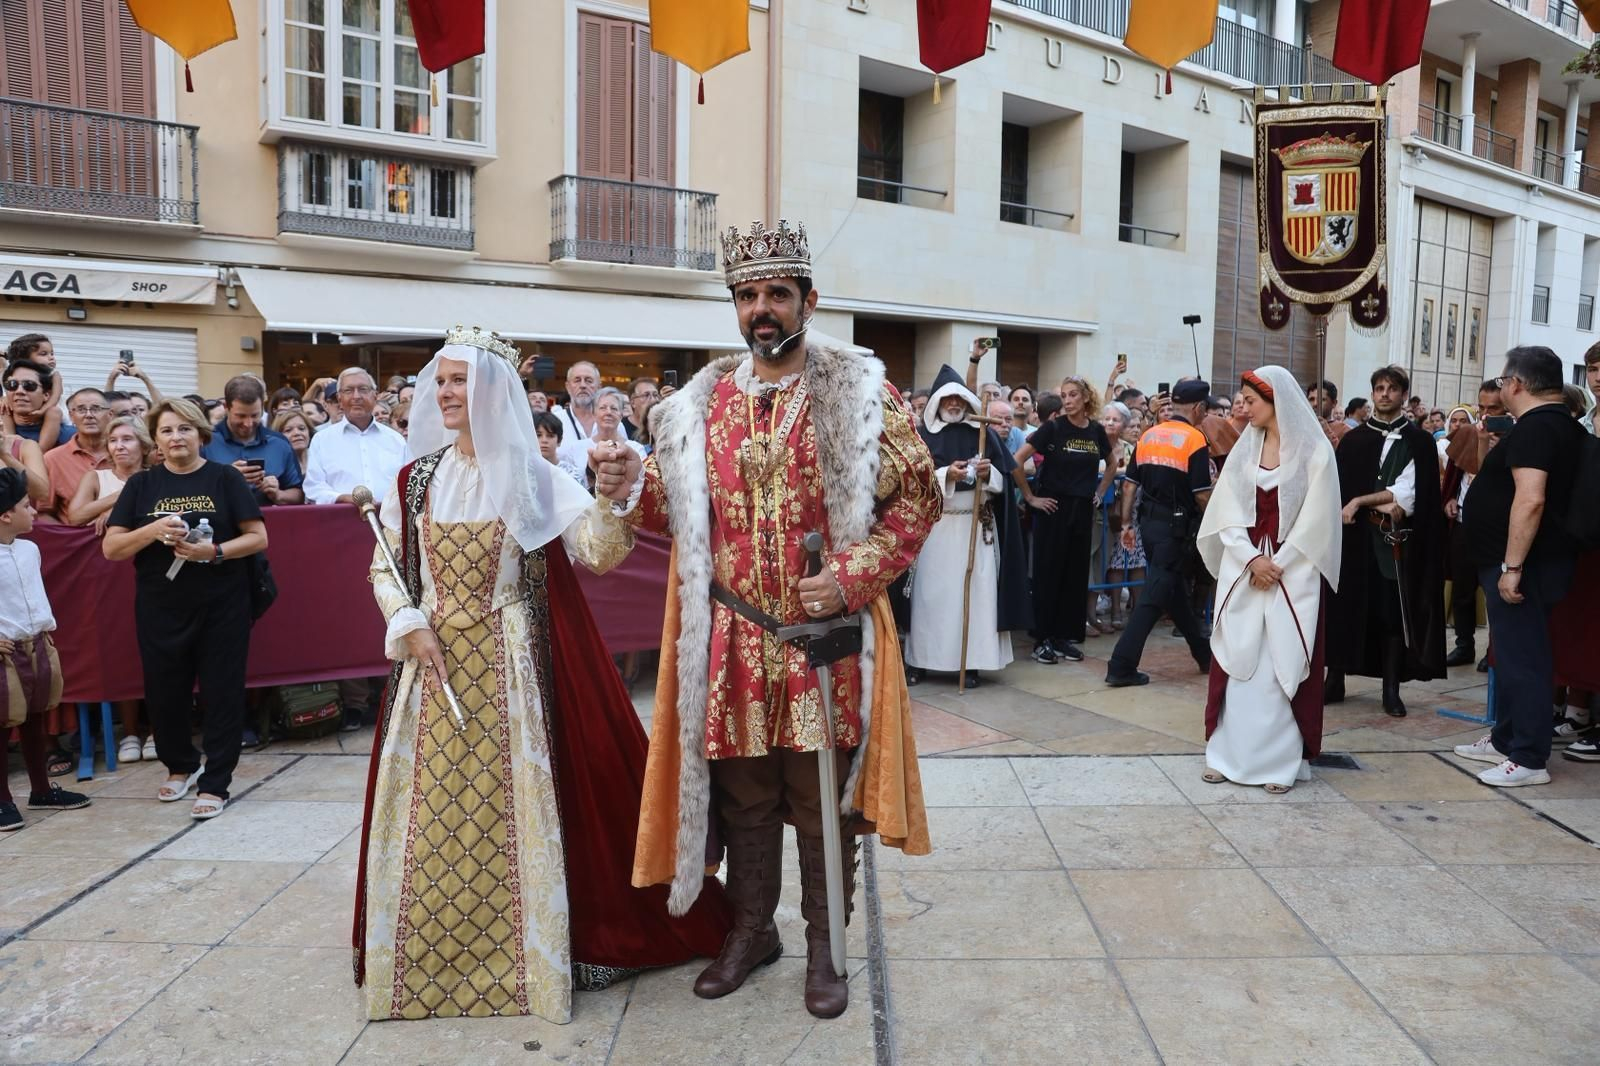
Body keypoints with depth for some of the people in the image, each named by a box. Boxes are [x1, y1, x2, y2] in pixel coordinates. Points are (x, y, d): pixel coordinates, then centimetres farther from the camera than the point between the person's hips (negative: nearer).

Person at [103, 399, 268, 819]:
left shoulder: (225, 478, 1)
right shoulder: (141, 485, 6)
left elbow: (258, 537, -2)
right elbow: (111, 548, 2)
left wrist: (214, 552, -18)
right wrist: (154, 530, -15)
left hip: (221, 606, -2)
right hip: (160, 607, 2)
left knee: (221, 691, 1)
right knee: (165, 691, 10)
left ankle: (215, 784, 11)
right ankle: (180, 765, 35)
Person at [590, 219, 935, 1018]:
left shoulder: (860, 392, -2)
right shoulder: (704, 402, 8)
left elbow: (918, 495, -3)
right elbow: (678, 506, 14)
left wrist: (850, 577, -14)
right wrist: (631, 487, -8)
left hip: (826, 639, -3)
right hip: (731, 642, 3)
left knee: (821, 801, 8)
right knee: (741, 794, 15)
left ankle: (824, 947, 27)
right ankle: (751, 929, 36)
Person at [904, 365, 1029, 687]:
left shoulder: (984, 434, 7)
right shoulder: (924, 436, 3)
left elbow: (1005, 479, 7)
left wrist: (988, 474, -13)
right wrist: (946, 475, -20)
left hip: (977, 525, 1)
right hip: (935, 525, -1)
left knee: (975, 589, -1)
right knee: (932, 590, -1)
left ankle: (971, 662, 5)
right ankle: (919, 659, 6)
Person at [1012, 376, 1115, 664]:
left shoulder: (1097, 431, 6)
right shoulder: (1053, 428, -7)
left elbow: (1112, 465, 24)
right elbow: (1016, 461, -12)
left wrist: (1100, 493, 13)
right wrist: (1030, 497, -9)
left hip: (1082, 510, 4)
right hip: (1052, 508, -4)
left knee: (1076, 574, 7)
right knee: (1048, 572, 0)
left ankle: (1067, 636, 17)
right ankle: (1044, 639, 6)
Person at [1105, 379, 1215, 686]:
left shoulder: (1148, 436, 7)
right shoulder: (1195, 439, -11)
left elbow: (1129, 485, 8)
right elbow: (1202, 495, -14)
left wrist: (1127, 523, 14)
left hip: (1148, 521, 7)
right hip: (1175, 525, -7)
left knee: (1173, 588, 18)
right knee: (1155, 594, -5)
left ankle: (1204, 653, 34)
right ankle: (1122, 666, -9)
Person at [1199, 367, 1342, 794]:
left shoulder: (1315, 451, -4)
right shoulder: (1244, 449, 8)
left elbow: (1314, 520, -8)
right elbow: (1228, 514, 2)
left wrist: (1276, 565, -12)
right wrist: (1251, 559, -11)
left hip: (1293, 574, -4)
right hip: (1243, 571, 4)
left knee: (1284, 667, -1)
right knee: (1237, 662, 3)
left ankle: (1282, 761, 7)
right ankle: (1230, 754, 10)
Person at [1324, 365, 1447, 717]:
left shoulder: (1419, 441, 1)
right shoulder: (1353, 440, 9)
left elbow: (1408, 492, -8)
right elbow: (1343, 489, 2)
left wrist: (1361, 501, -11)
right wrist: (1381, 505, -11)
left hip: (1394, 541, -2)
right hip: (1353, 536, 2)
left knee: (1392, 611, 1)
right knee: (1343, 606, 4)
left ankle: (1391, 689, 9)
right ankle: (1335, 680, 14)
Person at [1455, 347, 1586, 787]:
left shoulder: (1535, 427, -17)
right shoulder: (1562, 424, 15)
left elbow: (1530, 499, -27)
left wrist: (1511, 567, -26)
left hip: (1524, 565, -10)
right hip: (1532, 562, 10)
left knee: (1522, 657, -5)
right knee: (1514, 654, 17)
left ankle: (1530, 759, 1)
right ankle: (1505, 739, 28)